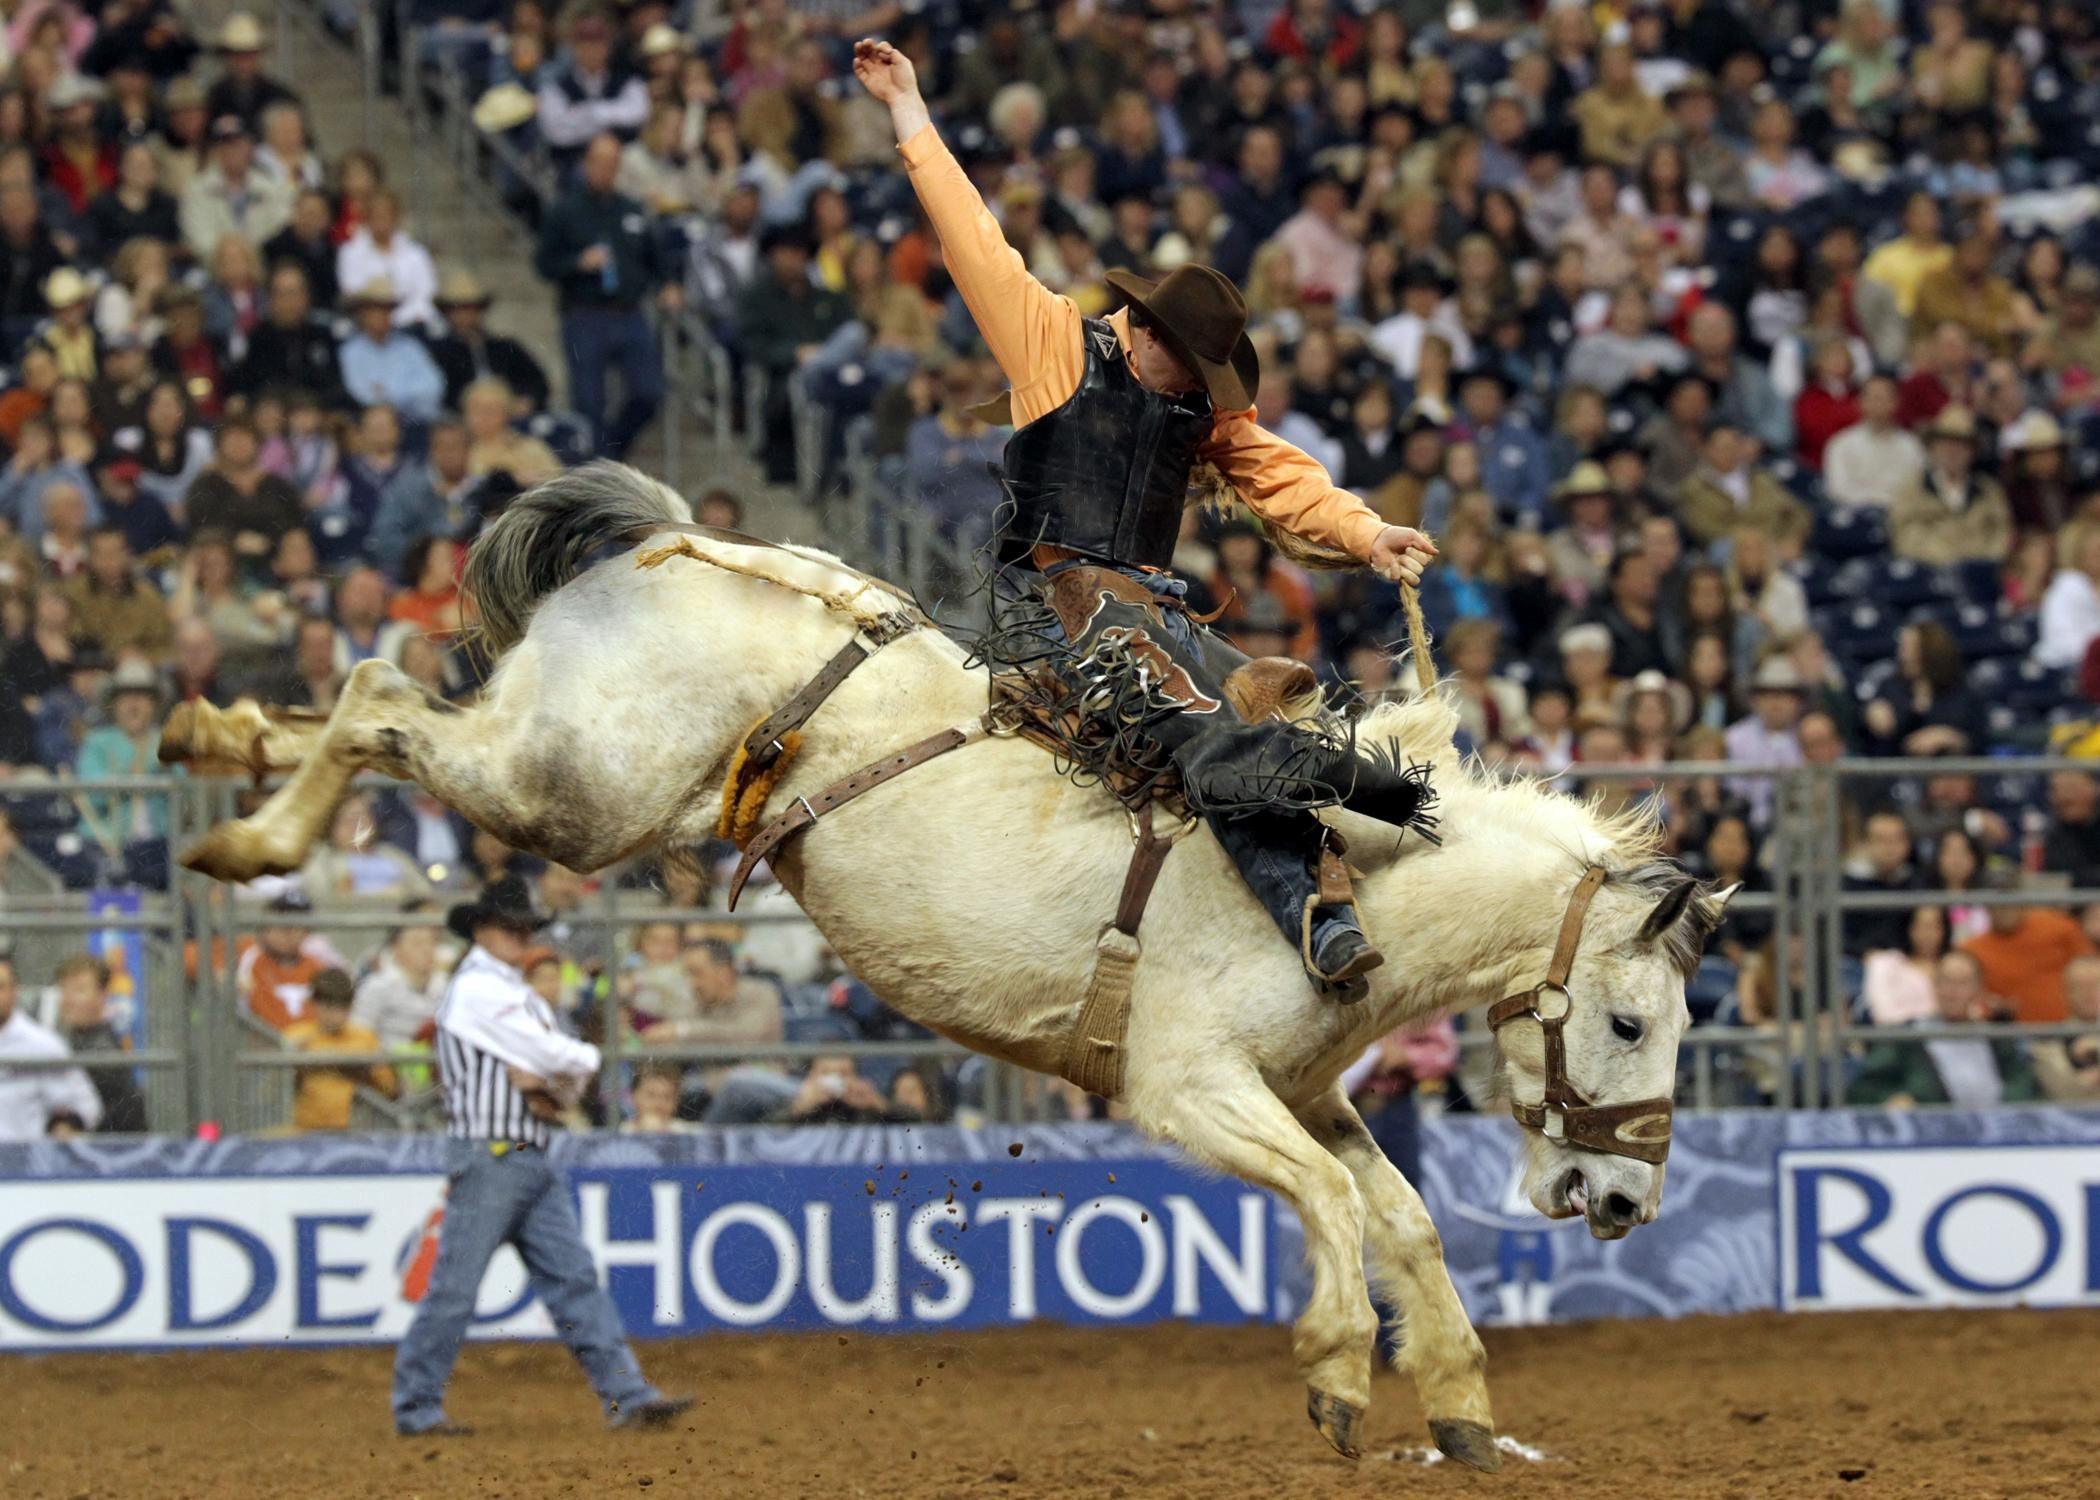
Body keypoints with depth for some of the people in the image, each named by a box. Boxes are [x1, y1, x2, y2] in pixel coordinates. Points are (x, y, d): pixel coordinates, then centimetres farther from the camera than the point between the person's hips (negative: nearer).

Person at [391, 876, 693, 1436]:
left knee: (575, 1279, 4)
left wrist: (544, 1078, -9)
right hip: (488, 1154, -9)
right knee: (455, 1287, -4)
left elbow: (567, 1068, 13)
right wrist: (587, 1056, 5)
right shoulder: (479, 990, -12)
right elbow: (553, 1056, -16)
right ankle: (416, 1408, 4)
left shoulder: (518, 994, 19)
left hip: (532, 1160, 9)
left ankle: (627, 1397, 0)